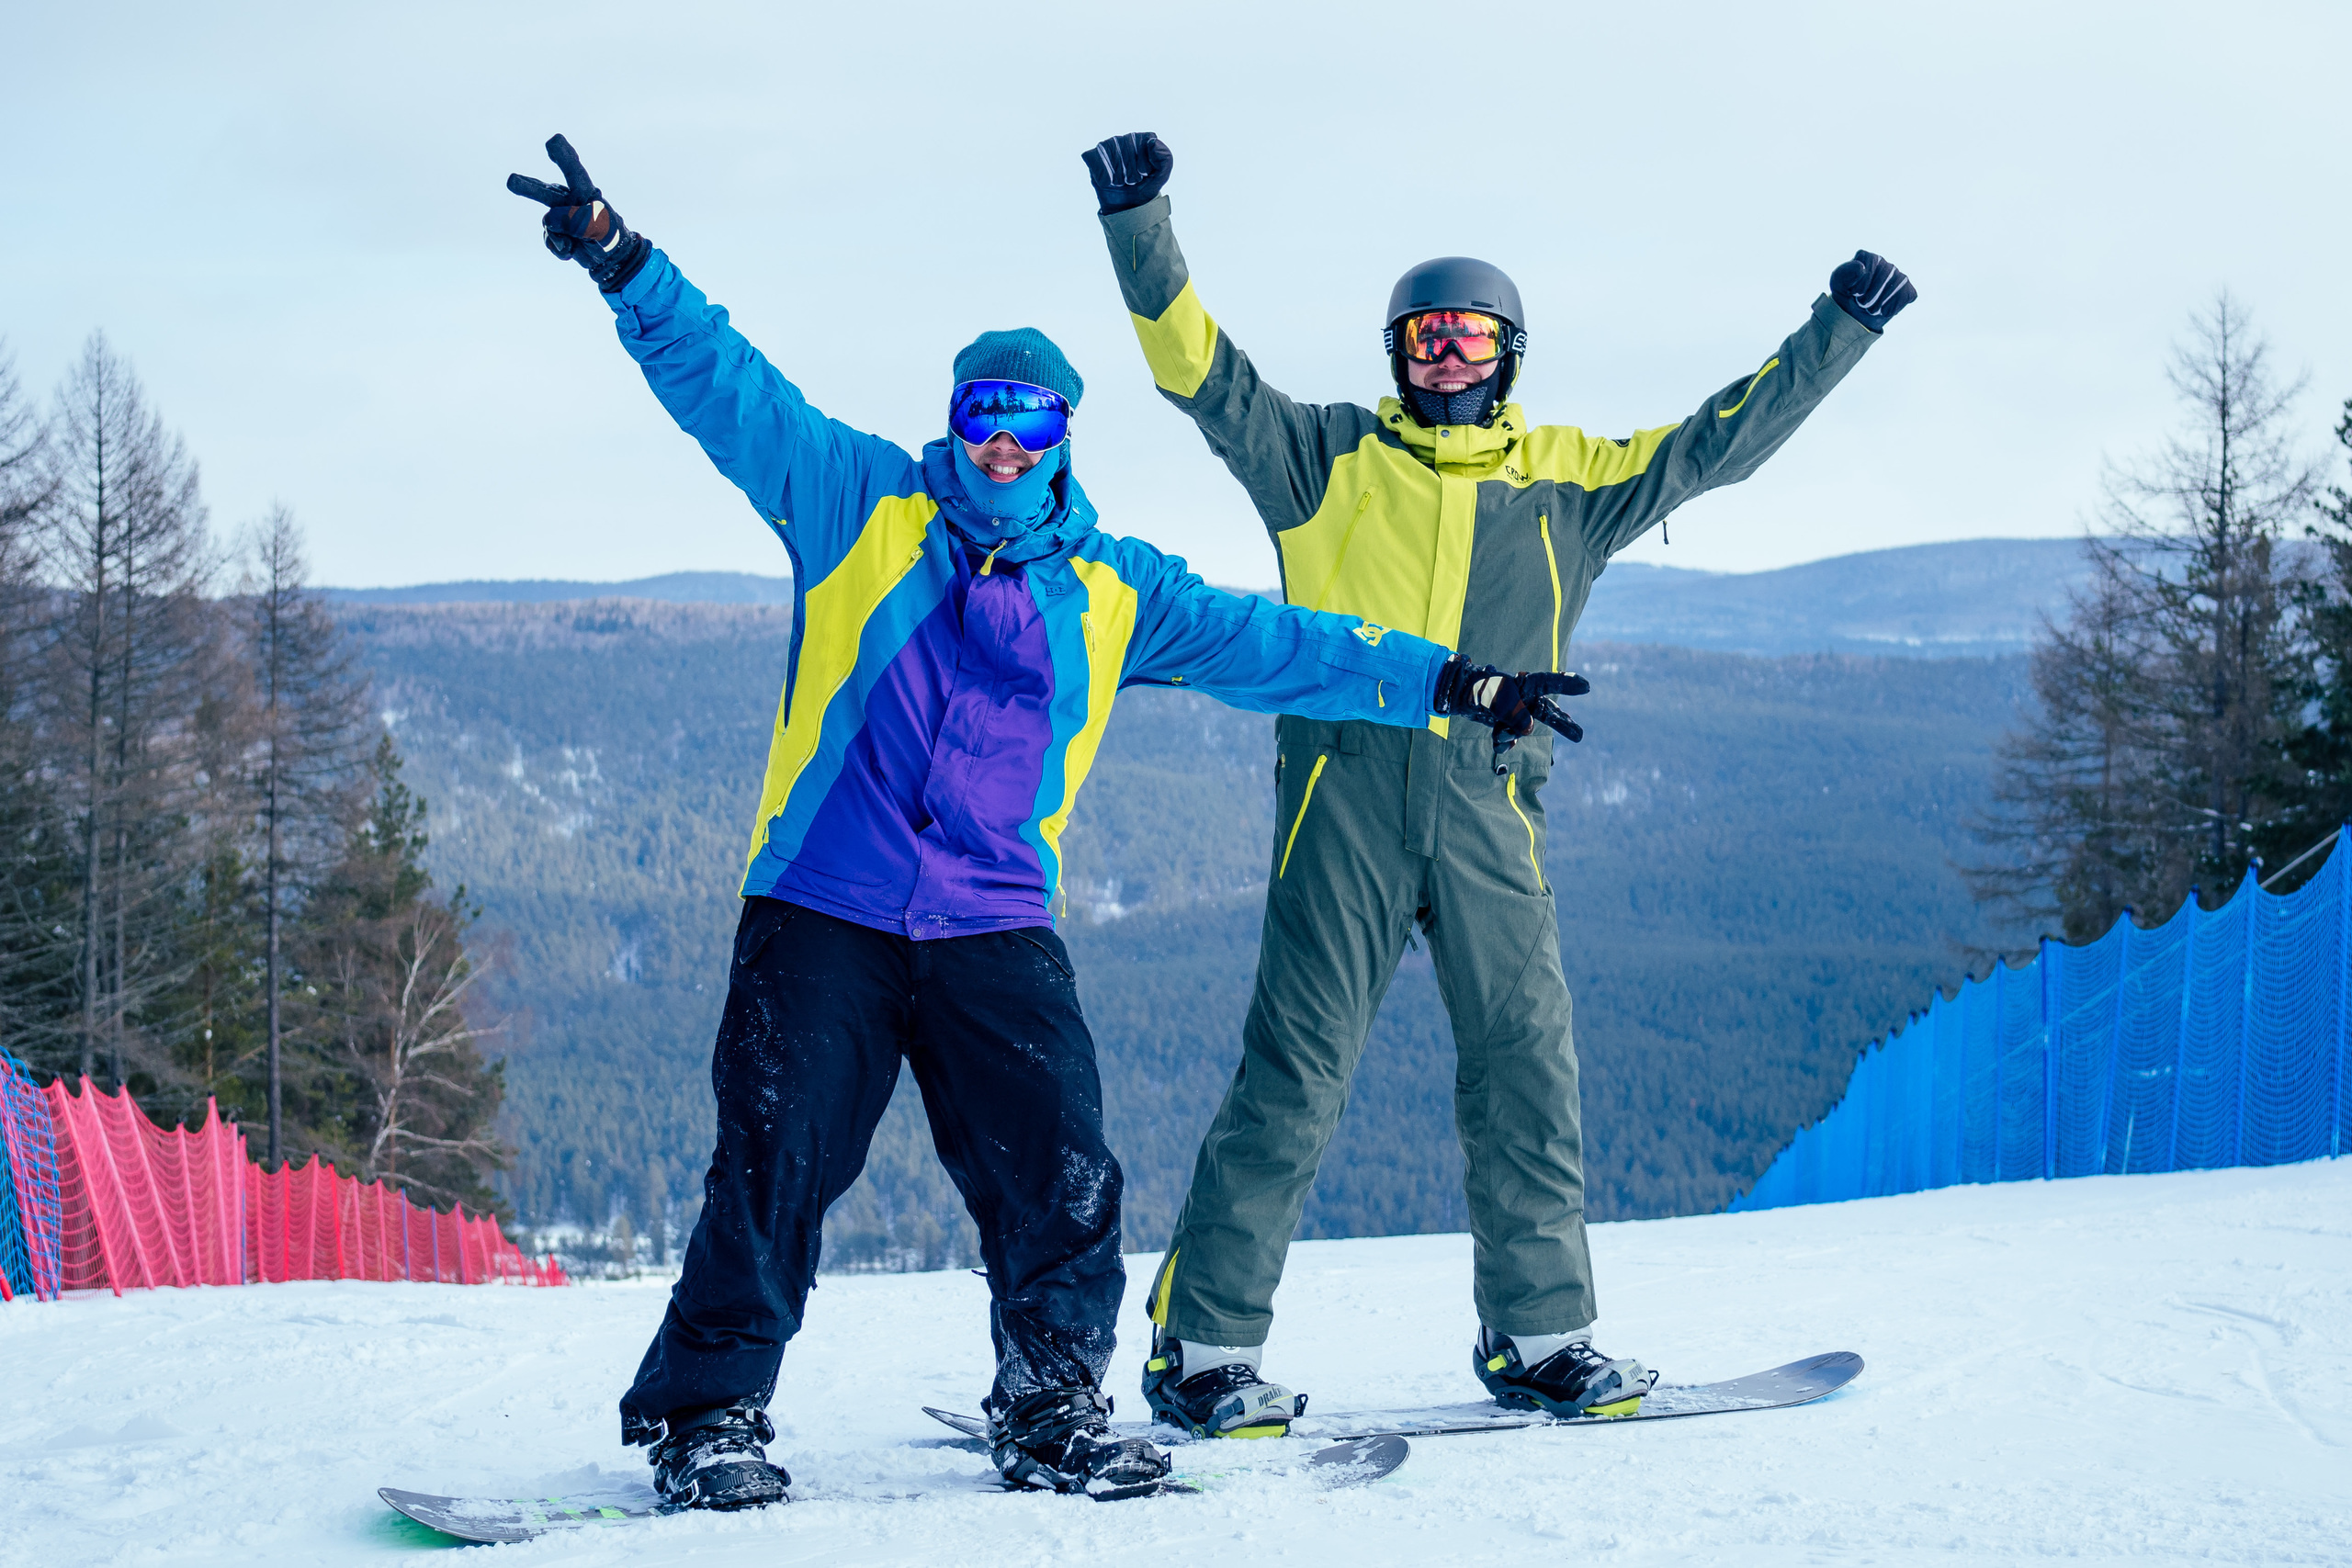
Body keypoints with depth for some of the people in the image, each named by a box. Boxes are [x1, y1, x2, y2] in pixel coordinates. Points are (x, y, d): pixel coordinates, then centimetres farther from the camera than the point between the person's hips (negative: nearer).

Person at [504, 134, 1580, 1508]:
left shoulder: (1112, 592, 13)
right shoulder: (861, 507, 7)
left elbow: (1271, 647, 15)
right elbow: (726, 385, 2)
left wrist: (1440, 681, 11)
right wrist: (621, 261, -8)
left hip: (996, 930, 2)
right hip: (822, 912, -2)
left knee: (1060, 1176, -6)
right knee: (777, 1163, -7)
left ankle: (1055, 1409, 11)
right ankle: (712, 1415, 6)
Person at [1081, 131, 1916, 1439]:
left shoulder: (1567, 480, 18)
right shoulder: (1333, 457, 13)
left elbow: (1719, 442, 21)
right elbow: (1203, 372, 8)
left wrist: (1839, 332, 20)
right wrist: (1142, 228, -3)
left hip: (1487, 803, 3)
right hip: (1346, 791, -2)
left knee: (1527, 1062, 0)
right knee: (1296, 1070, -5)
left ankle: (1541, 1332, 12)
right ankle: (1203, 1343, -1)